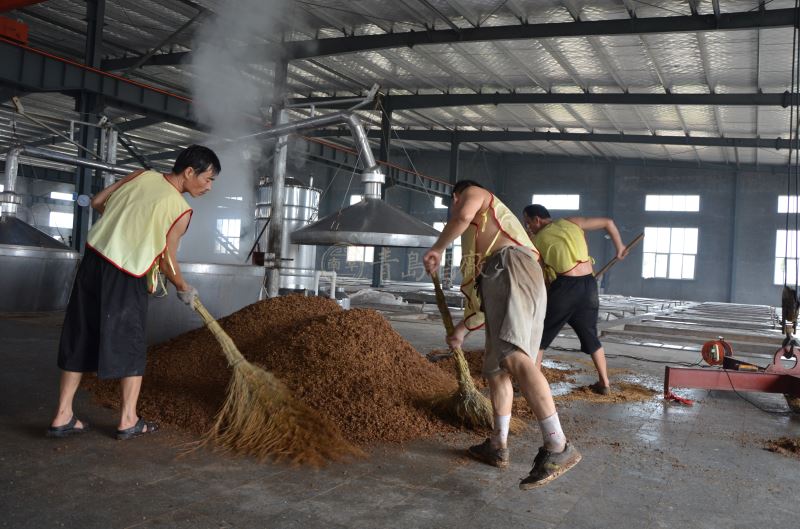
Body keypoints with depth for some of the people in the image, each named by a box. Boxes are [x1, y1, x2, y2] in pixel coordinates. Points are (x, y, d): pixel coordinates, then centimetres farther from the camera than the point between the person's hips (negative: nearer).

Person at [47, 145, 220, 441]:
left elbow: (97, 202, 13)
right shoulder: (181, 210, -10)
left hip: (93, 259, 6)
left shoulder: (142, 176, 6)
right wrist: (184, 290, 14)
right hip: (125, 277, -6)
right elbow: (167, 261, -3)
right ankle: (128, 421, 13)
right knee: (130, 345, 8)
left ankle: (63, 417, 16)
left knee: (81, 338, 12)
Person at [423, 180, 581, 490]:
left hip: (511, 271, -10)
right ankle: (498, 447, 22)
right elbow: (486, 298, 40)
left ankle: (558, 448, -38)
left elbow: (464, 215, -8)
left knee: (513, 357, -27)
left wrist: (437, 249, 5)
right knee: (496, 369, 14)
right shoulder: (485, 232, 42)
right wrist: (462, 330, 46)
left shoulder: (474, 193, 21)